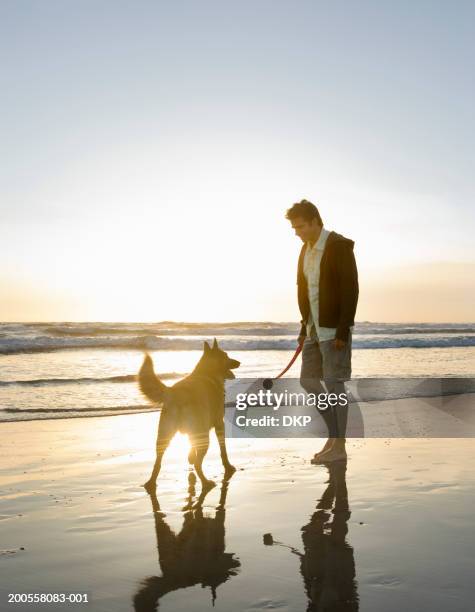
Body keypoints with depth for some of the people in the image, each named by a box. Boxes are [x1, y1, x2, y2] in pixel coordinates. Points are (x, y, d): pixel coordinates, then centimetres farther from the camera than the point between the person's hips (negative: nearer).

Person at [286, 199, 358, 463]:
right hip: (315, 327, 8)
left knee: (333, 383, -4)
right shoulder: (306, 249, 12)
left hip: (334, 328, -8)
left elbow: (350, 290, -17)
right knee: (308, 381, 9)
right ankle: (334, 434, 22)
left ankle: (339, 446, 8)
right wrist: (305, 328, 11)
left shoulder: (339, 246, -12)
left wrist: (343, 331, -20)